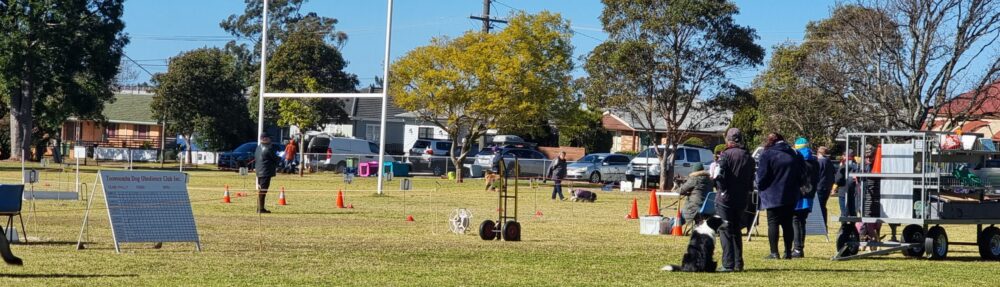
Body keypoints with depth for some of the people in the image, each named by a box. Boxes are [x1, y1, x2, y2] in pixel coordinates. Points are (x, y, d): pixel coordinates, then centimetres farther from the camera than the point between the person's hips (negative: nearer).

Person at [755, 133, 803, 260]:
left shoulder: (767, 154, -7)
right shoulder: (793, 154, 12)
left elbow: (762, 176, -9)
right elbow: (800, 177, 16)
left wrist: (760, 187, 7)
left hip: (773, 196, -5)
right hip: (791, 196, 5)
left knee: (773, 223, -2)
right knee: (787, 223, 10)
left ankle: (774, 252, -8)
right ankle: (788, 252, 10)